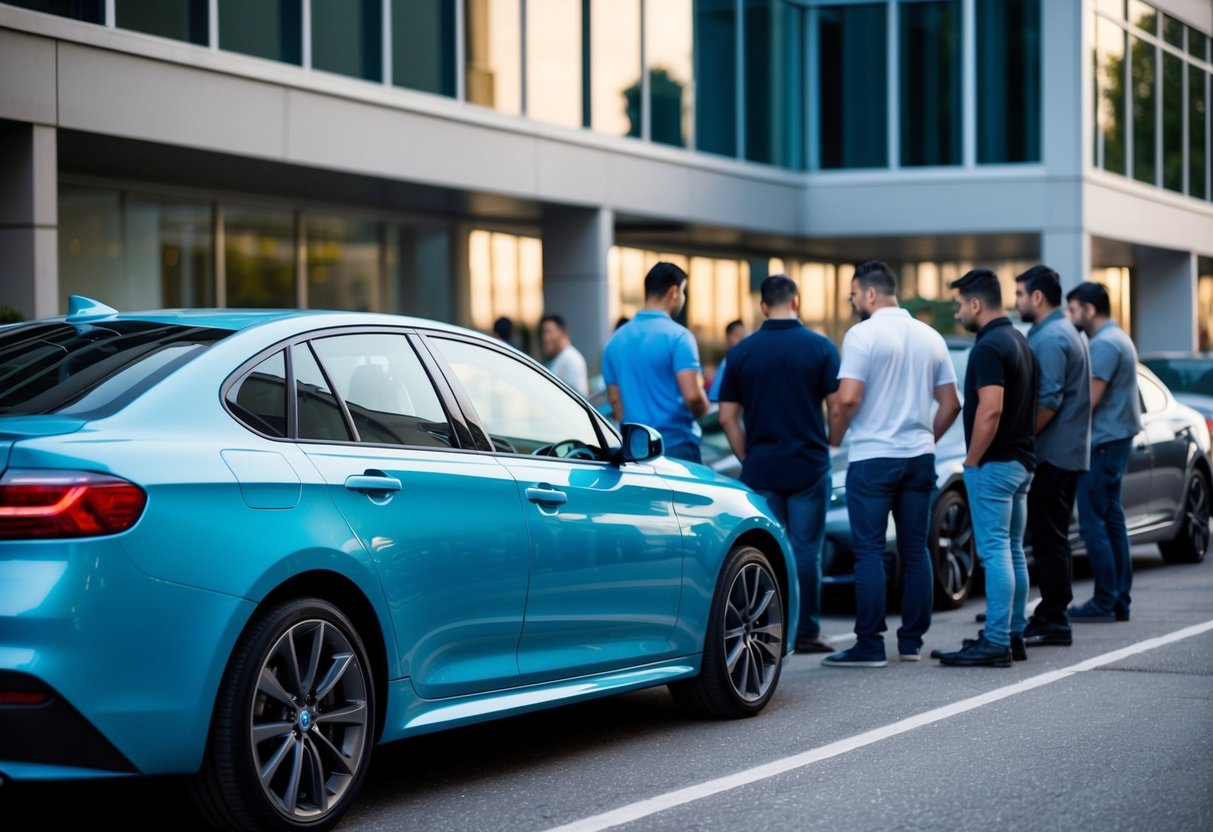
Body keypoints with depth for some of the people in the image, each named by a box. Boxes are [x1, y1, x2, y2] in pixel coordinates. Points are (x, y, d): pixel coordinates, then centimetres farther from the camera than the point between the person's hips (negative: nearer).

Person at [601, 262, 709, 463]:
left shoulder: (616, 340, 9)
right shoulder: (677, 336, -10)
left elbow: (614, 400, 13)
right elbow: (692, 395, -18)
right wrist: (703, 409, 3)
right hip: (676, 446, -6)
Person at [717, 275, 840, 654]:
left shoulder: (742, 352, 1)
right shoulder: (820, 347, -4)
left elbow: (728, 417, 1)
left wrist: (748, 458, 10)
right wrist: (830, 443, 12)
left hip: (760, 468, 1)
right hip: (809, 465, -1)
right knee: (805, 551, 4)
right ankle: (806, 632, 5)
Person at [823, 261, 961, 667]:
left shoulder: (863, 334, -10)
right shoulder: (930, 337, 10)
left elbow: (847, 399, -17)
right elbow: (950, 404, 11)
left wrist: (833, 440, -2)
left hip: (873, 457, -6)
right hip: (919, 458, 6)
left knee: (870, 551, -3)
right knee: (915, 550, 10)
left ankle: (870, 645, -5)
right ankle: (912, 641, 13)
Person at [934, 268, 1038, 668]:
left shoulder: (989, 348, -17)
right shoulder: (1019, 341, 14)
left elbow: (990, 410, -24)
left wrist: (972, 460, -16)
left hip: (993, 465, -10)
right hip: (1021, 460, 10)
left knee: (995, 551, -8)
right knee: (1013, 551, 13)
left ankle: (995, 642, -8)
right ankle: (1014, 635, 19)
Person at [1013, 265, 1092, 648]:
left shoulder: (1049, 339, -16)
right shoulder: (1068, 333, 17)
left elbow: (1049, 402, -23)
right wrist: (1026, 435, 20)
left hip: (1051, 454, -10)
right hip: (1069, 453, 10)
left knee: (1047, 538, -6)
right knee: (1053, 538, 14)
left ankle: (1052, 620, -4)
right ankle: (1053, 616, 18)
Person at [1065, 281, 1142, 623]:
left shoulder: (1104, 344, -16)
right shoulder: (1117, 339, 16)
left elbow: (1090, 400, -20)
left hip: (1103, 441, -10)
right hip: (1114, 439, 10)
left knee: (1094, 523, -7)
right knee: (1111, 520, 11)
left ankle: (1105, 601, -6)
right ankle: (1119, 600, 13)